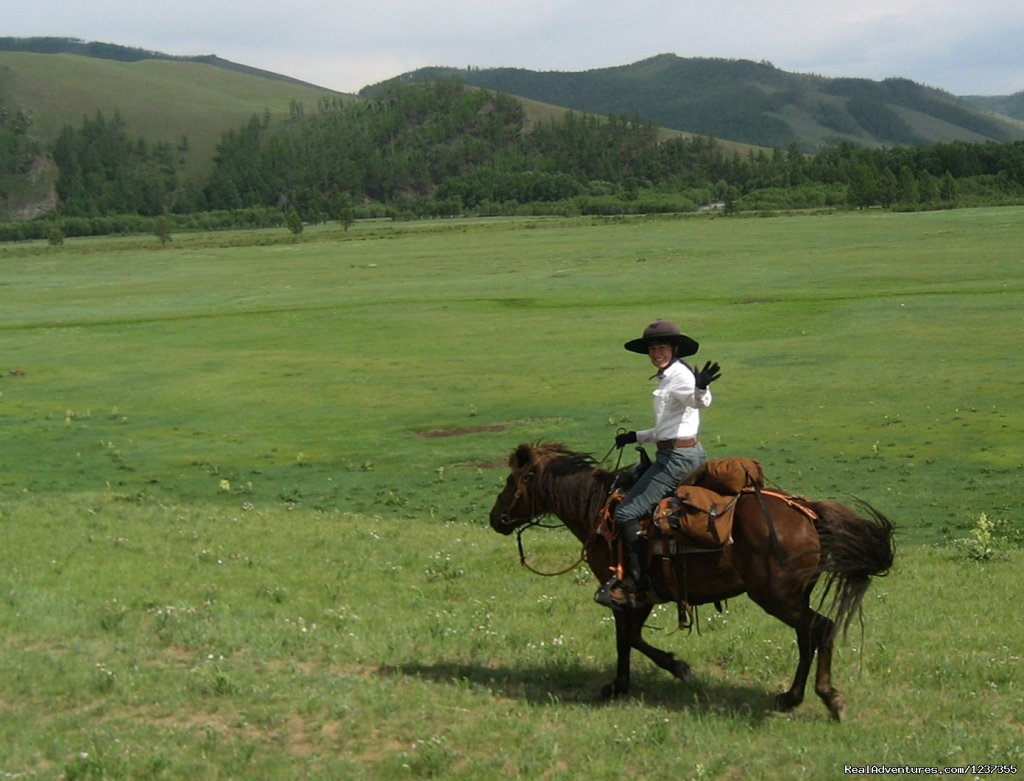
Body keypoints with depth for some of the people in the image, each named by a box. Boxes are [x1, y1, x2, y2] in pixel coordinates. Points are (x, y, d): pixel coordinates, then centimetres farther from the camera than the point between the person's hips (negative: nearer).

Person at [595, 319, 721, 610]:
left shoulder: (681, 375, -12)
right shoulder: (667, 378, 18)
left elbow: (699, 401, -34)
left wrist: (701, 387, -54)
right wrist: (636, 437, 28)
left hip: (679, 457, -11)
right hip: (683, 453, 11)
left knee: (626, 513, -12)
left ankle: (636, 586, -11)